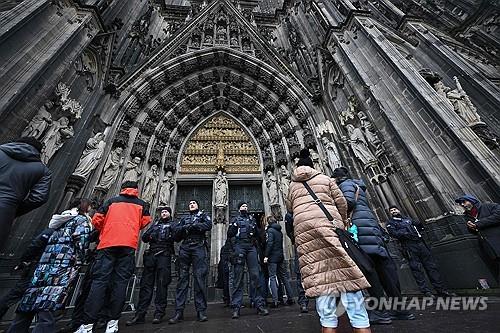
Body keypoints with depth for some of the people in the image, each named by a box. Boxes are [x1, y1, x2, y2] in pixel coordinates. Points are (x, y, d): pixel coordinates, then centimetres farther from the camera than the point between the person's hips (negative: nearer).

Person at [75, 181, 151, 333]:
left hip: (107, 244, 1)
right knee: (121, 281, 1)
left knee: (99, 280, 1)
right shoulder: (142, 204, 16)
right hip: (129, 245, -1)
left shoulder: (111, 201, 18)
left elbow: (97, 220, 12)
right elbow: (146, 223, 9)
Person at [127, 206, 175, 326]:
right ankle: (140, 314, 5)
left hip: (164, 254, -3)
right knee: (146, 283, 0)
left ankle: (159, 313, 4)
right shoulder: (155, 224, 25)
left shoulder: (172, 224, 13)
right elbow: (144, 238, 17)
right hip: (151, 254, 4)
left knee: (162, 283, -3)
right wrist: (149, 235, -2)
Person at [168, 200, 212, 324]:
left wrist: (192, 226, -7)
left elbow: (208, 225, -4)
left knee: (199, 277, -6)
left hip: (198, 247, -3)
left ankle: (201, 311, -3)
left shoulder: (203, 215, 17)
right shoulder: (184, 219, 26)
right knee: (182, 278, 0)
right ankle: (179, 312, 3)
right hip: (184, 248, 3)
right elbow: (175, 232, 14)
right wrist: (183, 228, -5)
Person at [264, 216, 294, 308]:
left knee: (272, 277, -1)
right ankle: (290, 298, 20)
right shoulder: (280, 231, 13)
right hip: (281, 255, 7)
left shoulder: (270, 230, -10)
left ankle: (275, 301, -2)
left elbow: (269, 243, -19)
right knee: (284, 277, 14)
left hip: (273, 256, -7)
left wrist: (266, 256, -18)